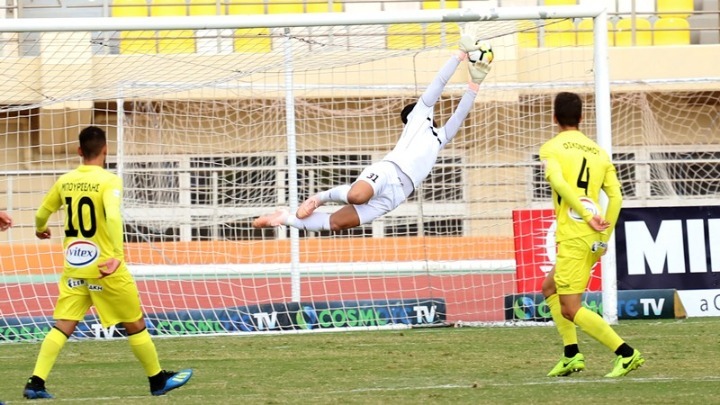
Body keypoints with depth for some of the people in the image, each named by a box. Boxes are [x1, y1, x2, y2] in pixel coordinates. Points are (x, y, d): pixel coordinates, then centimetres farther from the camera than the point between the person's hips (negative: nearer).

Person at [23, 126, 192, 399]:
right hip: (104, 267, -5)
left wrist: (41, 229, 40)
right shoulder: (109, 181, -13)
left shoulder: (65, 181, 4)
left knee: (62, 326, 4)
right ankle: (158, 380, 21)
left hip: (73, 267, 5)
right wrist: (118, 254, -36)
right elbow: (112, 217, -30)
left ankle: (35, 382, -10)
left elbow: (42, 213, 17)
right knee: (135, 324, 10)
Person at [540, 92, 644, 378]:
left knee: (570, 309, -3)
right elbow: (615, 196, 5)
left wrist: (587, 216, -20)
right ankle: (571, 355, 17)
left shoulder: (551, 148, -1)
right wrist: (605, 237, 8)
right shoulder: (599, 152, 15)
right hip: (595, 239, 7)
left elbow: (559, 183, -19)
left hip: (573, 236, -7)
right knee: (550, 288, 24)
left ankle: (626, 354, -12)